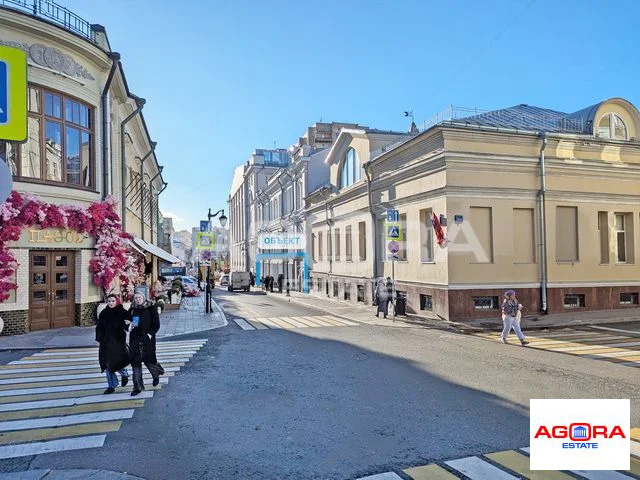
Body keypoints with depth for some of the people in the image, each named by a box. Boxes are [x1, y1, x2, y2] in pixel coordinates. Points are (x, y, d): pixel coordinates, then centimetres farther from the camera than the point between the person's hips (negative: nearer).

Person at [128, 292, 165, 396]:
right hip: (135, 339, 3)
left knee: (148, 360, 0)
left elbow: (156, 324, -2)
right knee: (135, 362, 2)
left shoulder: (151, 308, -2)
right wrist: (129, 327, -6)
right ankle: (137, 387, 10)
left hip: (147, 339, -3)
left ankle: (156, 375, 34)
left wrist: (150, 333, -14)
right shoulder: (132, 310, 7)